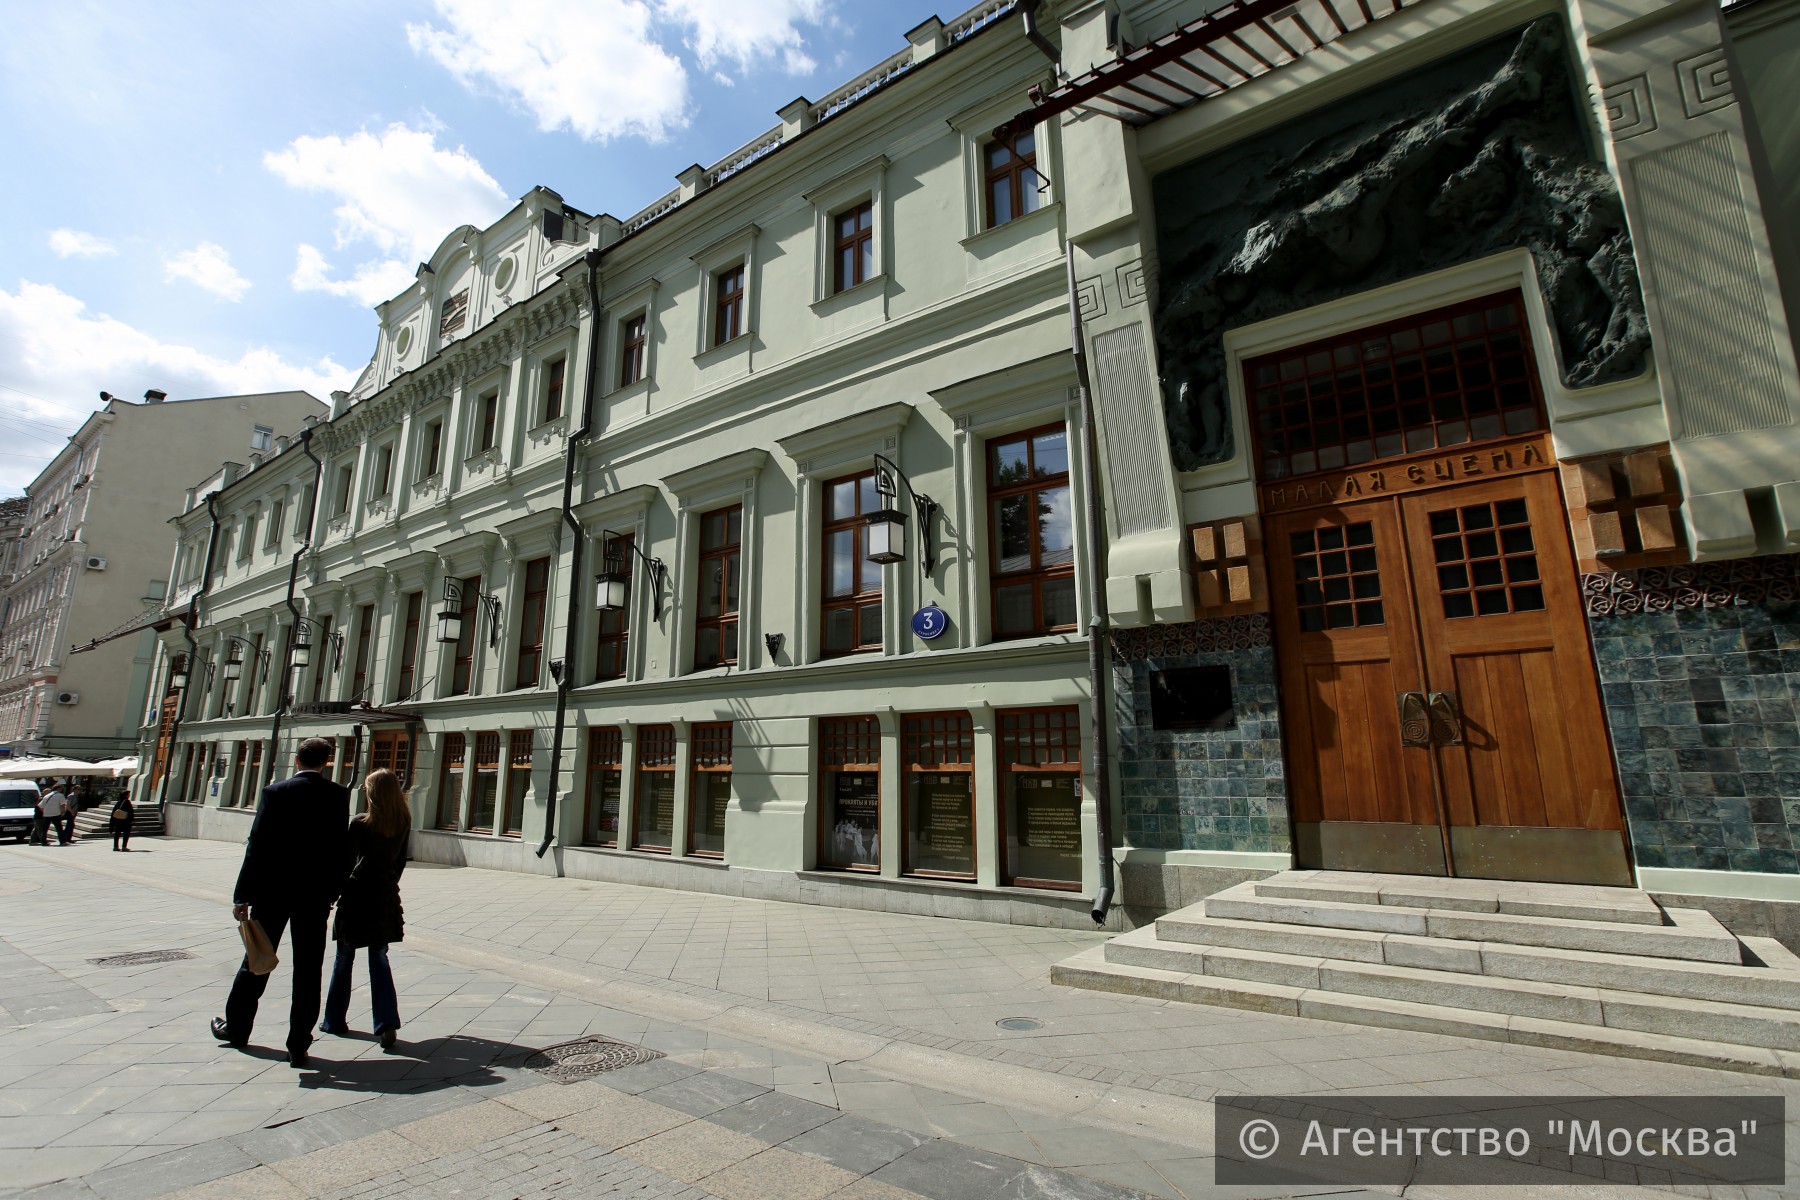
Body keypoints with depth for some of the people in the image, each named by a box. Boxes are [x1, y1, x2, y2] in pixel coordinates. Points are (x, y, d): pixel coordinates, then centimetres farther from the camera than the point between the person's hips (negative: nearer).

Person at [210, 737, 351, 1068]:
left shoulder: (276, 792, -8)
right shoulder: (339, 795, -4)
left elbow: (257, 847, -9)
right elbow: (343, 850, -2)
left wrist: (242, 896, -3)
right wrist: (333, 890, 10)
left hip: (273, 891, -1)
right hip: (317, 895, 1)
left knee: (256, 961, 19)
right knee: (308, 972, 7)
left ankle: (236, 1028, 36)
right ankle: (298, 1047, 11)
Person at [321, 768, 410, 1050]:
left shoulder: (359, 823, -14)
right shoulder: (403, 824, -2)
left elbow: (346, 861, -8)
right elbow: (400, 862, 5)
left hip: (356, 896, -3)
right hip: (386, 899, 3)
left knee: (344, 960, 15)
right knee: (379, 961, 9)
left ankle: (335, 1020, 27)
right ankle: (387, 1023, -1)